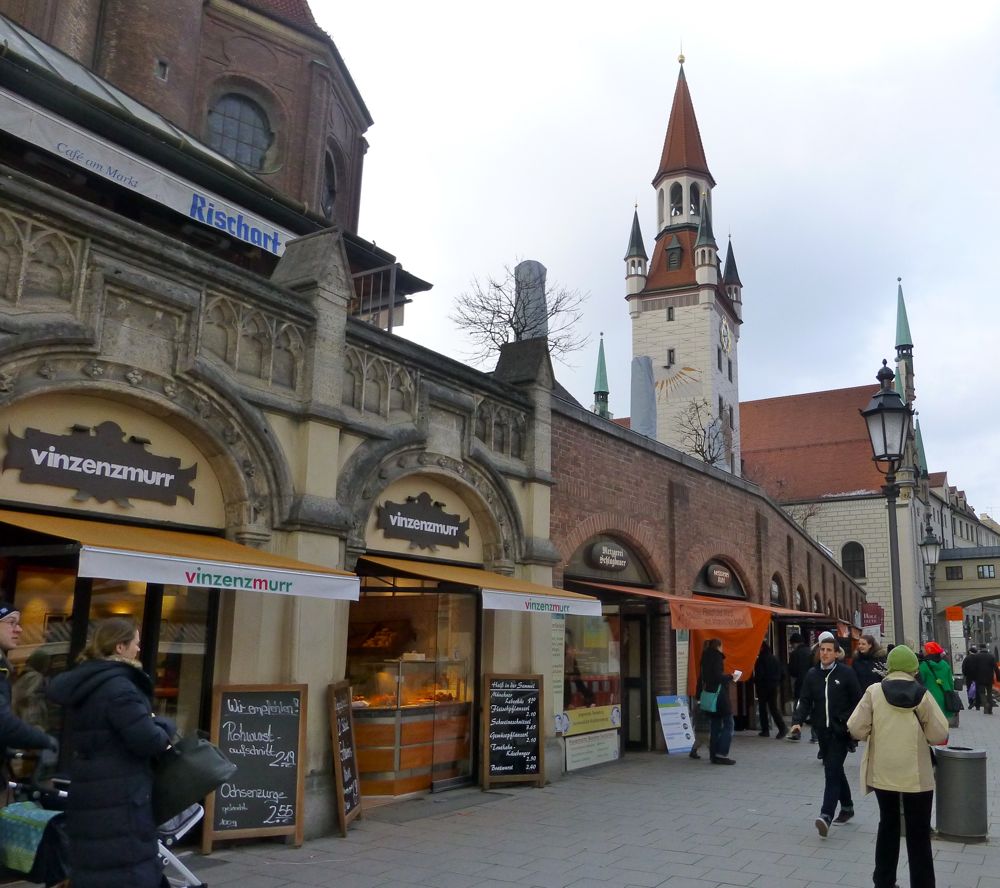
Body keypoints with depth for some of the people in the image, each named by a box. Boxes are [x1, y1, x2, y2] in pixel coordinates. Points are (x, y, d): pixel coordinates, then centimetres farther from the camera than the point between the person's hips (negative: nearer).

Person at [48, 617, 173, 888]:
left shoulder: (82, 683, 11)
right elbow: (147, 740, -24)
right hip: (118, 799, -9)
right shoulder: (118, 687, -19)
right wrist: (165, 732, -1)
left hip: (89, 793, 10)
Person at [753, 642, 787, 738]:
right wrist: (778, 684, 15)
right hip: (774, 686, 5)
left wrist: (756, 683, 0)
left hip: (763, 686, -5)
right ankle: (782, 728, -7)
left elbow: (758, 674, -15)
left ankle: (765, 730, 7)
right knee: (774, 707, 8)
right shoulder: (775, 659, 6)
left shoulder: (760, 659, -13)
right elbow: (780, 673, 9)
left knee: (762, 708, 6)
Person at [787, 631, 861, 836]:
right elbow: (805, 701, 4)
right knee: (835, 771, 17)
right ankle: (847, 806, 36)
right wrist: (797, 721, -10)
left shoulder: (846, 673, -5)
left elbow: (857, 701, -1)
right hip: (823, 731, 5)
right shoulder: (812, 675, 7)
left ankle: (826, 815, -17)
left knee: (832, 771, -13)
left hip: (841, 731, -5)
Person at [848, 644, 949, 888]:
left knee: (888, 825, 21)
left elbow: (856, 729, -11)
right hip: (916, 775, -2)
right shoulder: (923, 695, -10)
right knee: (918, 834, 9)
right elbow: (939, 735, -7)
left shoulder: (874, 692, -10)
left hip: (882, 772, 2)